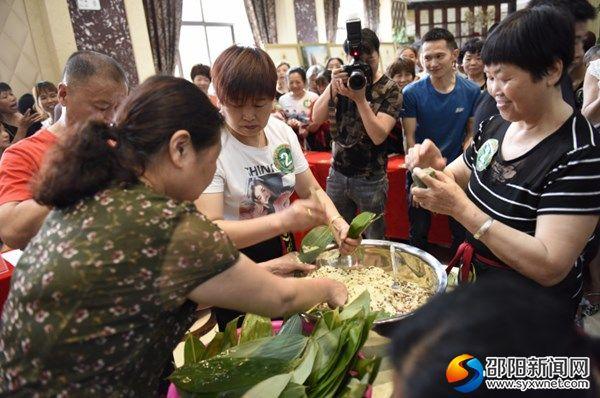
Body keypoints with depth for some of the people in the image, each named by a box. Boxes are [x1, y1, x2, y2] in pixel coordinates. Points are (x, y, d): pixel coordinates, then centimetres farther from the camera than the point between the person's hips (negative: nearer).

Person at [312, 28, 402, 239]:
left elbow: (379, 136, -19)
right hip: (337, 174, 3)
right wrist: (332, 86, -21)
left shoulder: (389, 89, -8)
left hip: (371, 180, -3)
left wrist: (360, 98, -29)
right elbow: (316, 118, -8)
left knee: (373, 240, 11)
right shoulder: (343, 80, 2)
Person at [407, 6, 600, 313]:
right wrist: (436, 167, -16)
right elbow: (458, 180, 7)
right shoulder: (495, 126, -4)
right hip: (474, 278, 6)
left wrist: (460, 207, -35)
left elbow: (550, 268, -31)